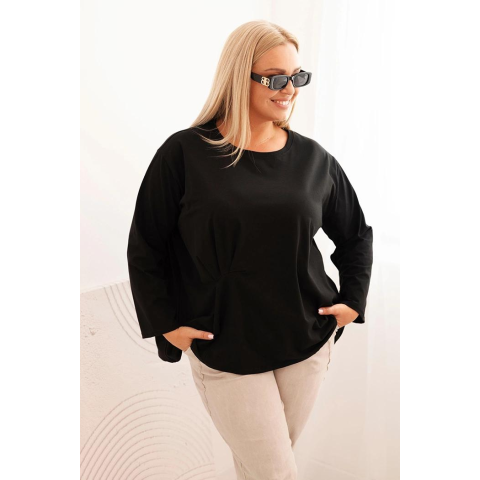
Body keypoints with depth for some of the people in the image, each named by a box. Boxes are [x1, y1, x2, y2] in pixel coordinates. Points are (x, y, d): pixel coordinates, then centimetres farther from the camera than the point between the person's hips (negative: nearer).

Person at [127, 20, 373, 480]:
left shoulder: (313, 158, -1)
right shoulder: (185, 153, -11)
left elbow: (356, 235, 13)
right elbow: (145, 247, -4)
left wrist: (353, 301, 5)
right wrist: (166, 324, -5)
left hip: (307, 341, 4)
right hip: (224, 350, -3)